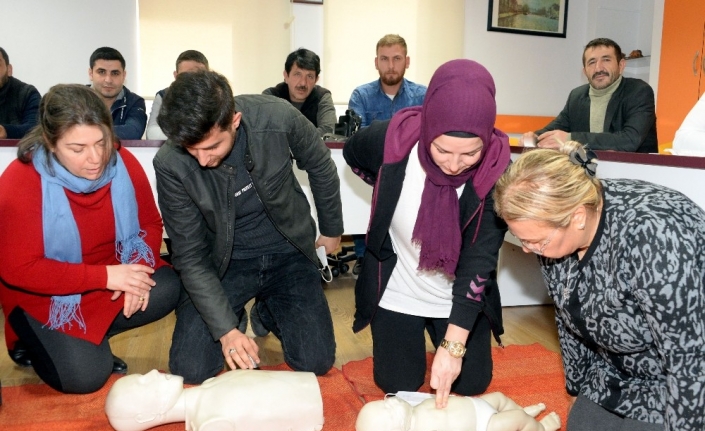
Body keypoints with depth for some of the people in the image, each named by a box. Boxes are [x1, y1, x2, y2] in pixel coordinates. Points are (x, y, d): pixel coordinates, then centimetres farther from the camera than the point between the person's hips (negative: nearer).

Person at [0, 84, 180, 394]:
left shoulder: (124, 163, -14)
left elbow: (150, 224, -2)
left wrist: (139, 266, -24)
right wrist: (106, 276, -30)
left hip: (116, 273, 5)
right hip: (47, 294, -4)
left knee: (167, 290, -22)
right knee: (85, 375, -19)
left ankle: (88, 340, -1)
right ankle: (34, 342, 15)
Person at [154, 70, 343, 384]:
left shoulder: (278, 118, -24)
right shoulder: (169, 164, -23)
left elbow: (321, 168, -2)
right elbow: (190, 256, -14)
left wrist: (332, 229, 10)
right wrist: (225, 329, -22)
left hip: (287, 252, 1)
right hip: (223, 261, 0)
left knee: (316, 362, -6)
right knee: (188, 370, -10)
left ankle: (267, 313, 25)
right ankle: (235, 318, 22)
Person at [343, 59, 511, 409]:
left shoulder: (496, 168, -26)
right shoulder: (390, 140, -25)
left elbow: (480, 258, -27)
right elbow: (352, 155, 2)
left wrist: (453, 345, -30)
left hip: (460, 296, 0)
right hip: (398, 289, 0)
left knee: (472, 382, 9)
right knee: (397, 384, 6)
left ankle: (439, 336, 38)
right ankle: (402, 331, 36)